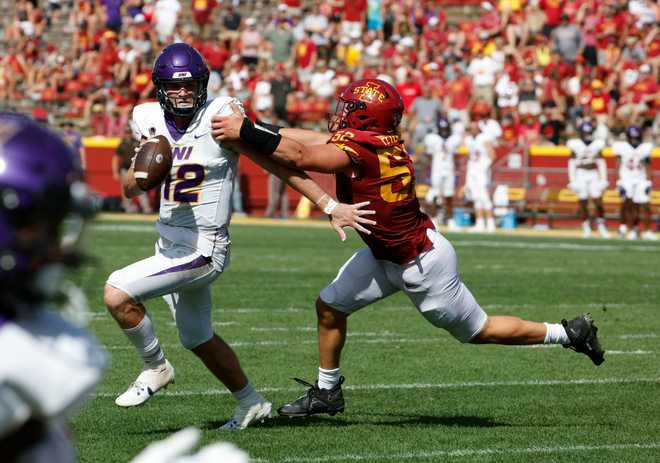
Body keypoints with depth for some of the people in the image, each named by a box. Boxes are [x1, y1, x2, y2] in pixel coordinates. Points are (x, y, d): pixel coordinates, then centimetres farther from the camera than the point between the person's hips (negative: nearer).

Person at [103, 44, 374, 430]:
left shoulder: (220, 117, -16)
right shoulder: (150, 121, 1)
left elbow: (277, 163, -11)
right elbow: (130, 189, 6)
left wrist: (331, 206, -12)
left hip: (203, 249, -7)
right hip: (170, 243, 7)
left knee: (117, 292, -20)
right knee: (198, 339, 21)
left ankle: (156, 369, 3)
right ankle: (251, 403, 42)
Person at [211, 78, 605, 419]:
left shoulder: (360, 150, -32)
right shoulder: (377, 140, -7)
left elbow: (299, 156, -39)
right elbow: (312, 140, 1)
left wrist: (245, 133, -34)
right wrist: (253, 127, -3)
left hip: (422, 264, -9)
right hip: (387, 256, 9)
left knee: (479, 331, 9)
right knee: (330, 306, 11)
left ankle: (569, 333, 26)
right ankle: (327, 392, 29)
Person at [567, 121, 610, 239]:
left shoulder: (597, 145, 3)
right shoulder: (575, 145, -1)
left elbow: (601, 163, 7)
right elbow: (572, 164, 1)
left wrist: (603, 180, 2)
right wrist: (572, 181, -4)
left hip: (594, 175, 1)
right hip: (581, 175, -1)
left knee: (598, 201, -7)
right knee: (583, 202, 0)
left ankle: (601, 226, 5)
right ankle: (586, 227, 11)